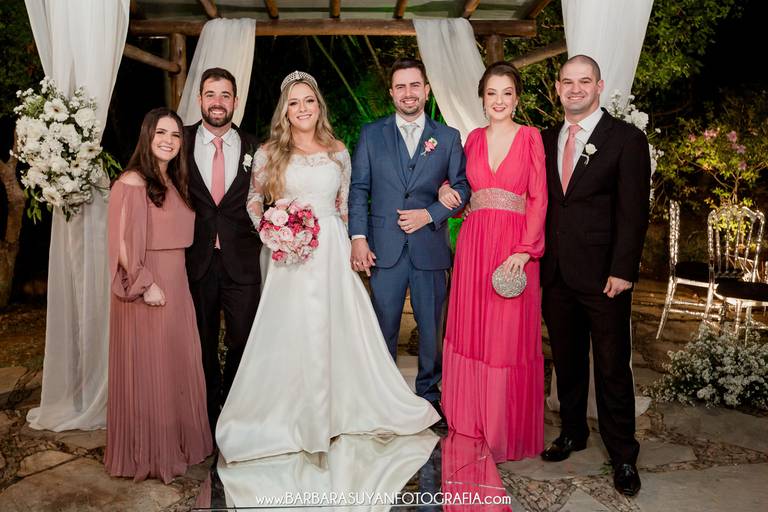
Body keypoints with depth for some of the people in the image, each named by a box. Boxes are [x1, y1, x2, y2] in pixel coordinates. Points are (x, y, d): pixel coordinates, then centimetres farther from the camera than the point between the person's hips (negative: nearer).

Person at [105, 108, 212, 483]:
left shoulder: (174, 183, 13)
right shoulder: (132, 182, -11)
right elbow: (123, 245, -16)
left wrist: (172, 282, 11)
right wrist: (145, 285, -18)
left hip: (176, 286, 8)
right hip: (146, 289, -8)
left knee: (178, 366, 15)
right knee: (146, 370, 4)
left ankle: (176, 443, 31)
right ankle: (146, 454, 20)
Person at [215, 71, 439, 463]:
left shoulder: (338, 152, 9)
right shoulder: (269, 153, 3)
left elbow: (345, 206, 12)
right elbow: (254, 202, 10)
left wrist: (352, 246, 7)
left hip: (333, 252, 2)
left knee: (340, 330, 6)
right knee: (293, 335, 2)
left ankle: (340, 409, 24)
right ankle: (293, 416, 18)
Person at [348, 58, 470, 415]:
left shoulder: (448, 137, 9)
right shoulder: (371, 134, 8)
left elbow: (462, 187, 5)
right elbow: (358, 190, 3)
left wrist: (430, 214, -10)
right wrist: (358, 237, -7)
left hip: (430, 247, 1)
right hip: (384, 248, 0)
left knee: (432, 329, 9)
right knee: (383, 328, 7)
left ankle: (429, 395, 26)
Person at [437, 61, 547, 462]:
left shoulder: (530, 137, 1)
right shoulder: (473, 139, 12)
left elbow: (538, 199, -4)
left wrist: (525, 250, -14)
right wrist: (446, 190, 2)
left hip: (515, 246, -3)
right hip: (474, 243, 4)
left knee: (510, 335, 2)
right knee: (471, 330, 8)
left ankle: (508, 429, 18)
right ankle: (472, 421, 25)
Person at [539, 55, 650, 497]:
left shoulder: (627, 139, -4)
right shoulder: (547, 140, 11)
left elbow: (633, 212, -8)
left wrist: (622, 271, -14)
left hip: (603, 276, -4)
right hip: (556, 274, 4)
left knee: (612, 368, 5)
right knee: (567, 361, 15)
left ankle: (623, 455, 20)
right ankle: (573, 432, 32)